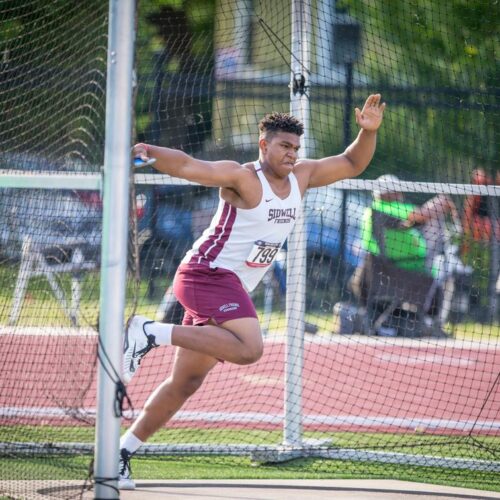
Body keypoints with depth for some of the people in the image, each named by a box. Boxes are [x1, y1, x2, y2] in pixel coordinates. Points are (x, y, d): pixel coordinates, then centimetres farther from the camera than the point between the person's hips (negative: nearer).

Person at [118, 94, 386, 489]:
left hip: (229, 291, 9)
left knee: (185, 382, 8)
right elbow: (186, 166, -24)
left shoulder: (301, 177, 12)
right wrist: (149, 151, -43)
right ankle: (152, 333, -23)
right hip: (209, 274, -9)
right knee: (249, 348, -31)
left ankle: (122, 451, 13)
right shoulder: (241, 178, -11)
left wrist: (368, 131, 3)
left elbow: (352, 164, 21)